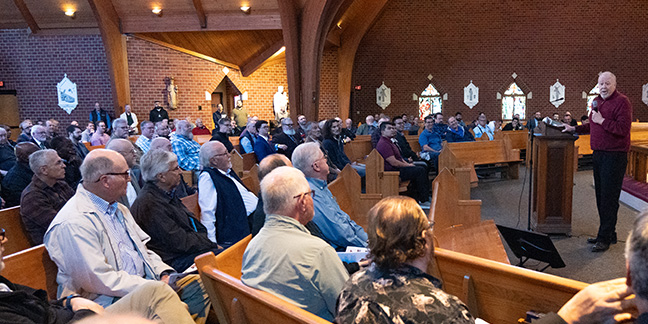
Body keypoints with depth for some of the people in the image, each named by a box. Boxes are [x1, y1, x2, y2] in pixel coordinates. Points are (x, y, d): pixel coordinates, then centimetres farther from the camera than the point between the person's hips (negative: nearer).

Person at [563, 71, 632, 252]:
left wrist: (602, 121, -18)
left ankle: (605, 238, 0)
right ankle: (609, 234, 25)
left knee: (609, 197, -6)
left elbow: (623, 129, -22)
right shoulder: (597, 101, 16)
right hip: (598, 154, 9)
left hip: (614, 156, -9)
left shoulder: (622, 102, -11)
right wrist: (574, 129, 23)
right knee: (600, 196, 13)